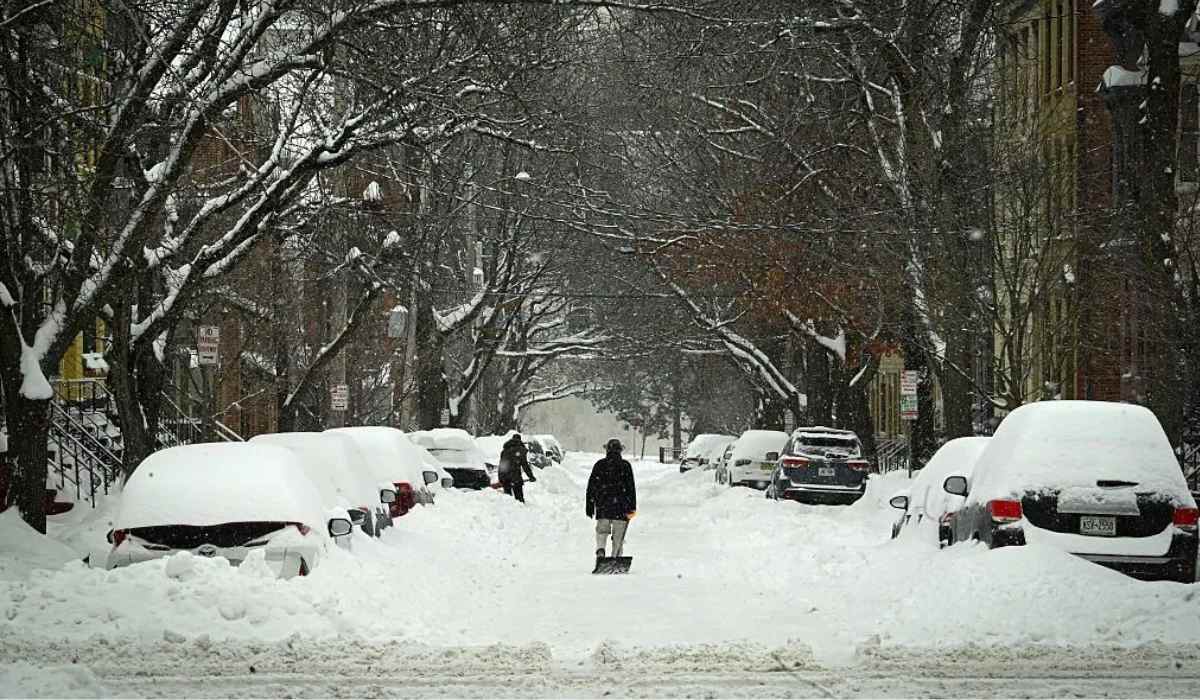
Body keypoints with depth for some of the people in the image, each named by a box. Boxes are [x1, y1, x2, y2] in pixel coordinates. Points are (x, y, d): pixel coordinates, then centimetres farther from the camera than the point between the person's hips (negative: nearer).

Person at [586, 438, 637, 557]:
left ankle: (600, 549, -17)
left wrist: (590, 507, 11)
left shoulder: (599, 465, 5)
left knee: (602, 531, 11)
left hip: (603, 507, 1)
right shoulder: (625, 465, 0)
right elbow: (631, 487, -5)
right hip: (621, 508, -1)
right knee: (618, 538, 7)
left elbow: (591, 487, 6)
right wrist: (632, 508, -4)